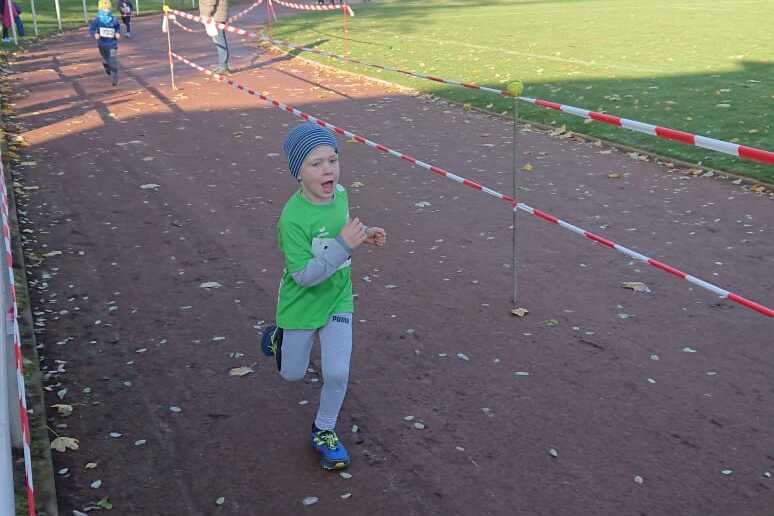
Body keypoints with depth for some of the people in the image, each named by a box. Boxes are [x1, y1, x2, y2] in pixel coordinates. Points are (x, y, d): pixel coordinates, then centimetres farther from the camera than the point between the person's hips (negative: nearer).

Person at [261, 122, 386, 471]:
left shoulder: (339, 193, -11)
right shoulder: (293, 217, -30)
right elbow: (304, 275, -31)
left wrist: (364, 234, -7)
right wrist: (344, 245, -39)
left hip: (337, 299, 4)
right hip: (301, 305, -4)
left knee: (337, 373, -1)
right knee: (293, 375, 17)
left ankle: (324, 430, 26)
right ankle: (278, 337, 50)